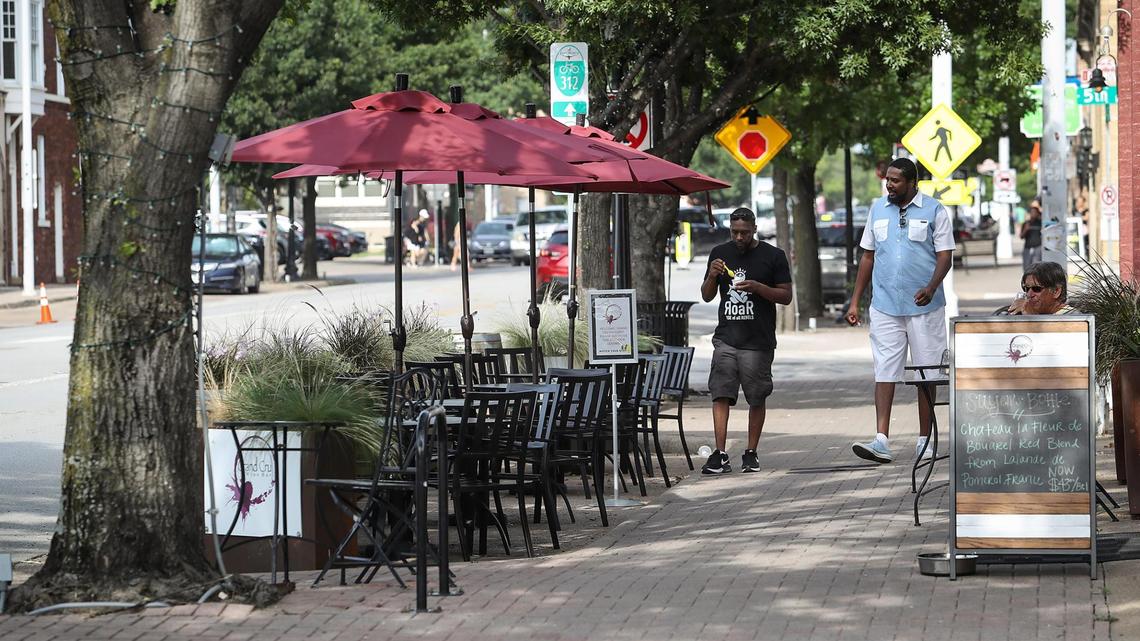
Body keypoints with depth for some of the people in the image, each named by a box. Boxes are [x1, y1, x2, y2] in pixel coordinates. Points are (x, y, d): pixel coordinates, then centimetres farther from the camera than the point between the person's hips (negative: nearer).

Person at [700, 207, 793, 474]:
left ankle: (751, 454, 12)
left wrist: (757, 287, -15)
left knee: (756, 398, 2)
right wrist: (712, 276, -6)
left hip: (758, 341, -2)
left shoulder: (773, 256, 2)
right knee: (721, 394, -9)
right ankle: (720, 454, -11)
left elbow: (786, 296, 0)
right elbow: (706, 296, 15)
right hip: (726, 338, 2)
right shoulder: (720, 253, 12)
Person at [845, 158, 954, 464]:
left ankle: (925, 440, 11)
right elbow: (868, 258, 15)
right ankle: (881, 441, -11)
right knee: (885, 371, -5)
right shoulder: (878, 209, 11)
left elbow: (944, 256, -3)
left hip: (924, 307, -3)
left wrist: (931, 287, -21)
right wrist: (855, 301, 11)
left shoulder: (934, 211, 0)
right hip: (884, 306, 3)